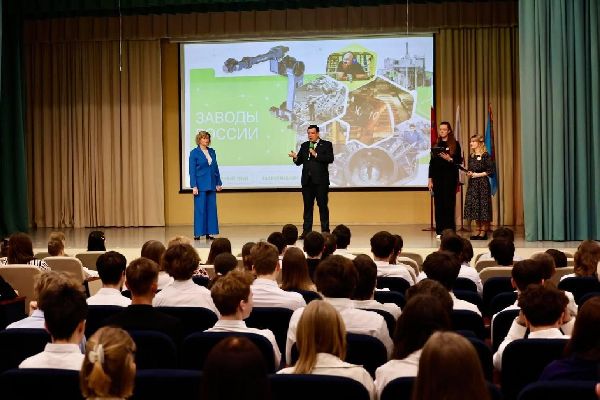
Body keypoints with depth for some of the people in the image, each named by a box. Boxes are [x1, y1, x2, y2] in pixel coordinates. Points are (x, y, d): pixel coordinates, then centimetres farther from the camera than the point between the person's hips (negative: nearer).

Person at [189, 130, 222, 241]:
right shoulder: (194, 153, -4)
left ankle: (209, 233, 9)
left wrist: (218, 183, 9)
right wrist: (194, 186, -13)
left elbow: (216, 168, 14)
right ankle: (198, 233, 3)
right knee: (200, 209, -3)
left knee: (211, 208, 4)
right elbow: (192, 171, -6)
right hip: (200, 185, -5)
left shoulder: (212, 151, 11)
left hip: (211, 185, 5)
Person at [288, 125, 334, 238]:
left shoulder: (326, 145, 1)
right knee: (307, 206, 6)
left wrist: (316, 155, -18)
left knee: (322, 206, -1)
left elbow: (330, 159, -12)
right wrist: (295, 157, -11)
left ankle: (325, 231, 5)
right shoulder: (304, 146, 15)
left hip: (320, 181, -4)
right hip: (307, 181, 4)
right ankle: (306, 231, 9)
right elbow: (299, 162, 11)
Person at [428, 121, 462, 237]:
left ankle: (450, 230, -1)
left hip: (450, 177, -3)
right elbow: (432, 162, 12)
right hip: (437, 177, 3)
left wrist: (450, 159, -18)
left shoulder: (455, 144, 3)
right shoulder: (436, 145, 13)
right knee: (438, 203, 2)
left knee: (449, 203, -5)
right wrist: (430, 179, 7)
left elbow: (459, 160, 1)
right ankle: (440, 231, 6)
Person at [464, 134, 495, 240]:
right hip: (472, 184, 7)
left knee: (483, 206, -5)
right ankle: (478, 231, 12)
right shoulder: (471, 156, 12)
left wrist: (478, 174, -12)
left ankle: (484, 232, 0)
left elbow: (490, 171, -9)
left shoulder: (485, 155, -7)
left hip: (483, 183, -7)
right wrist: (469, 173, 0)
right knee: (474, 206, 5)